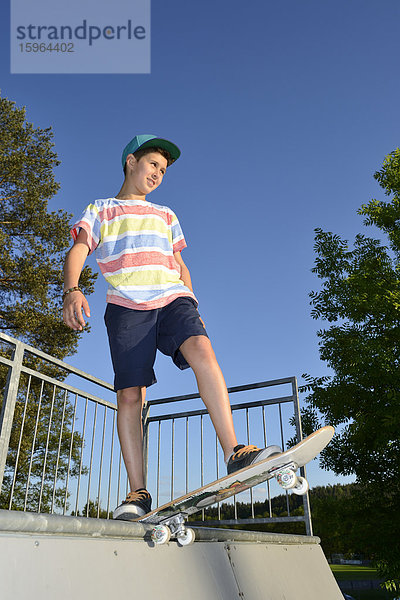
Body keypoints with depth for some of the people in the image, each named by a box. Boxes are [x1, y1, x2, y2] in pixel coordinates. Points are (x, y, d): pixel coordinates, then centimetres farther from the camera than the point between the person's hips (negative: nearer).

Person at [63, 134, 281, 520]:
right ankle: (138, 493, -3)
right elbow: (77, 252, 2)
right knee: (130, 394, -10)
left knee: (201, 348, -28)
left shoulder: (164, 215, 30)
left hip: (172, 298, 2)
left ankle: (234, 453, -32)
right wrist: (72, 290, -19)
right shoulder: (99, 211, 19)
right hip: (126, 305, -2)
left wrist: (192, 308, 15)